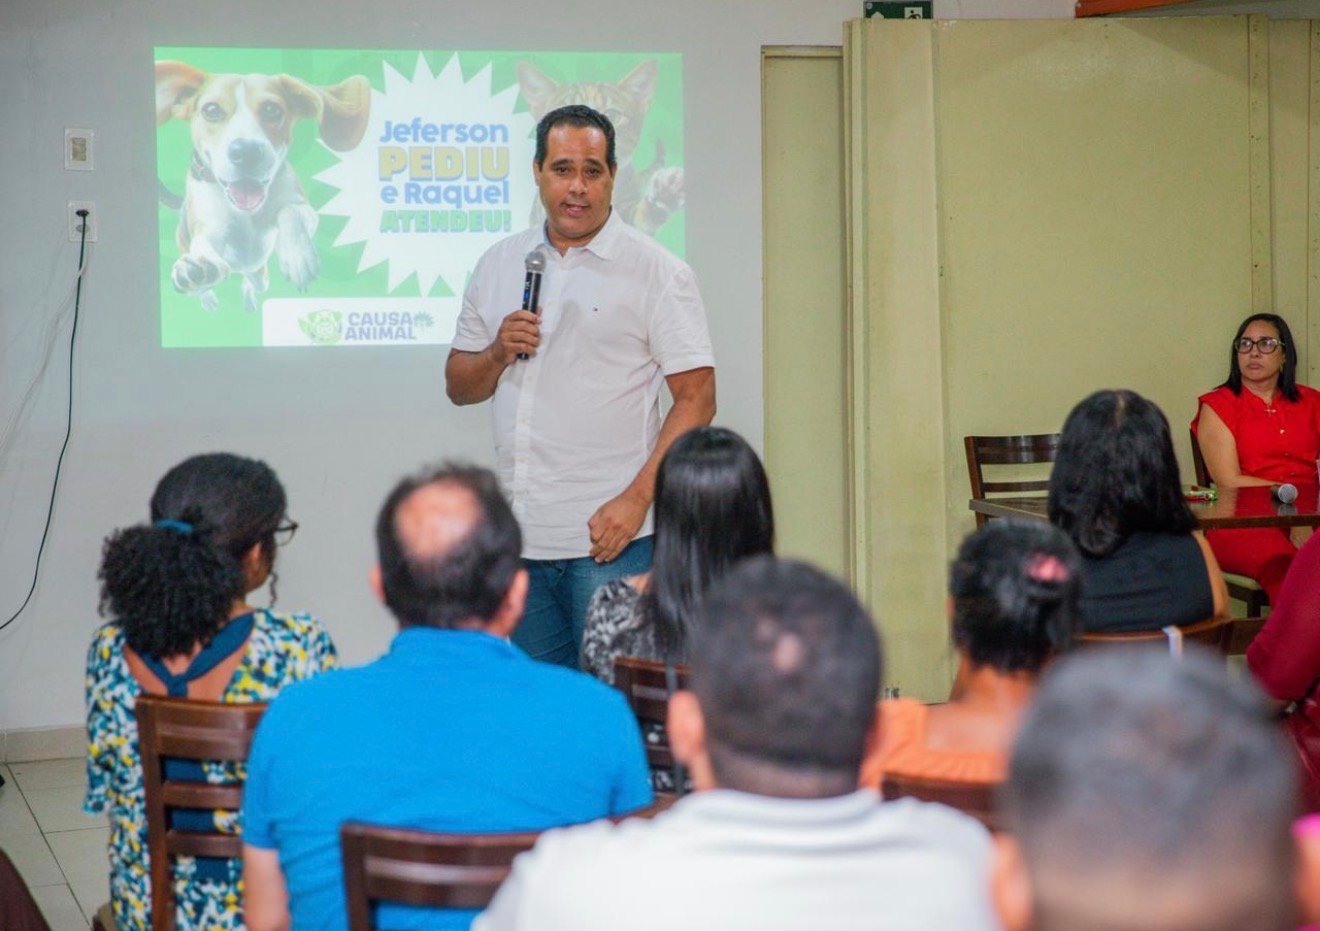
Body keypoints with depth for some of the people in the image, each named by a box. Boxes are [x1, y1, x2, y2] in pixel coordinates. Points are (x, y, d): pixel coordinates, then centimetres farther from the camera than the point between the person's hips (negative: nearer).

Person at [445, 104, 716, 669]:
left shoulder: (657, 272, -2)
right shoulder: (498, 266, 13)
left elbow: (696, 398, -7)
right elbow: (459, 386, 19)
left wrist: (636, 499, -17)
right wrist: (498, 353, -4)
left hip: (610, 538, -5)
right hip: (519, 538, 5)